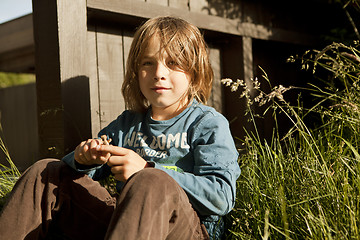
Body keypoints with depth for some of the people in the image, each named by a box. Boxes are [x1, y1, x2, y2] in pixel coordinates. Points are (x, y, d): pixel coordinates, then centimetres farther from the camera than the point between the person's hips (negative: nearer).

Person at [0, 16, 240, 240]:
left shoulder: (210, 124, 1)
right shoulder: (127, 123, 18)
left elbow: (222, 197, -14)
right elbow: (75, 174, 22)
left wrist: (148, 172, -21)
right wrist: (82, 159, -6)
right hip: (122, 219, 6)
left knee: (152, 183, -40)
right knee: (45, 172, 2)